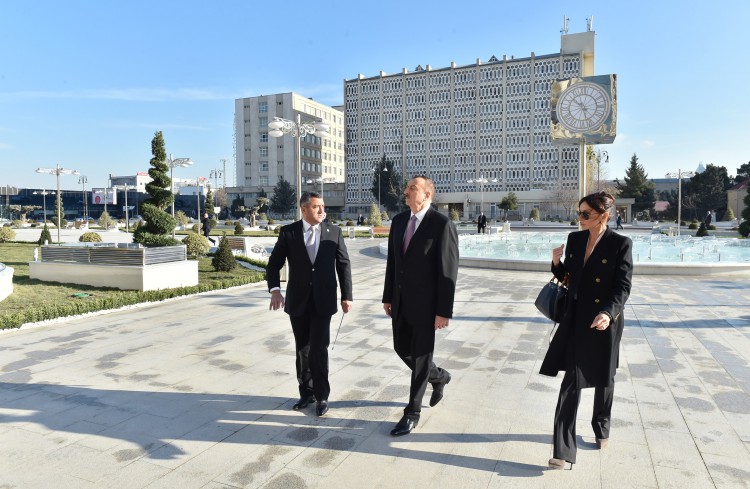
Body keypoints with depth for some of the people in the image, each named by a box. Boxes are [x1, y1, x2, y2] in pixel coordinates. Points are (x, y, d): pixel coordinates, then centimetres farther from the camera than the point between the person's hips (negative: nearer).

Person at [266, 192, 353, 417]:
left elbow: (344, 265, 3)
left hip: (323, 301, -1)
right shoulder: (288, 232, -2)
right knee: (302, 349, 12)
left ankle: (322, 396, 14)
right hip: (298, 301, 1)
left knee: (318, 349, -5)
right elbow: (274, 264, -1)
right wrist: (274, 289, -17)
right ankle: (306, 393, 28)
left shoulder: (334, 232, -1)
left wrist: (347, 296, 1)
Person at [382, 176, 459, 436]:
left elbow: (448, 271, -15)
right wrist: (388, 297, 12)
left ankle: (412, 413, 21)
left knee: (420, 356, 4)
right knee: (402, 349, 17)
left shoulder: (442, 224, -14)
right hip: (401, 301, 7)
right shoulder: (399, 220, 6)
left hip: (426, 303, -7)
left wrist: (444, 311, -16)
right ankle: (439, 376, 44)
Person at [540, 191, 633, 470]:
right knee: (571, 383, -1)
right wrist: (557, 263, -8)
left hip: (605, 321, -3)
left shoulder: (621, 244, -10)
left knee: (603, 380, 17)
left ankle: (601, 429, 45)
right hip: (576, 320, 3)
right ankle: (563, 451, 2)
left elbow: (623, 287, -13)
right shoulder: (574, 239, 4)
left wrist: (608, 313, -29)